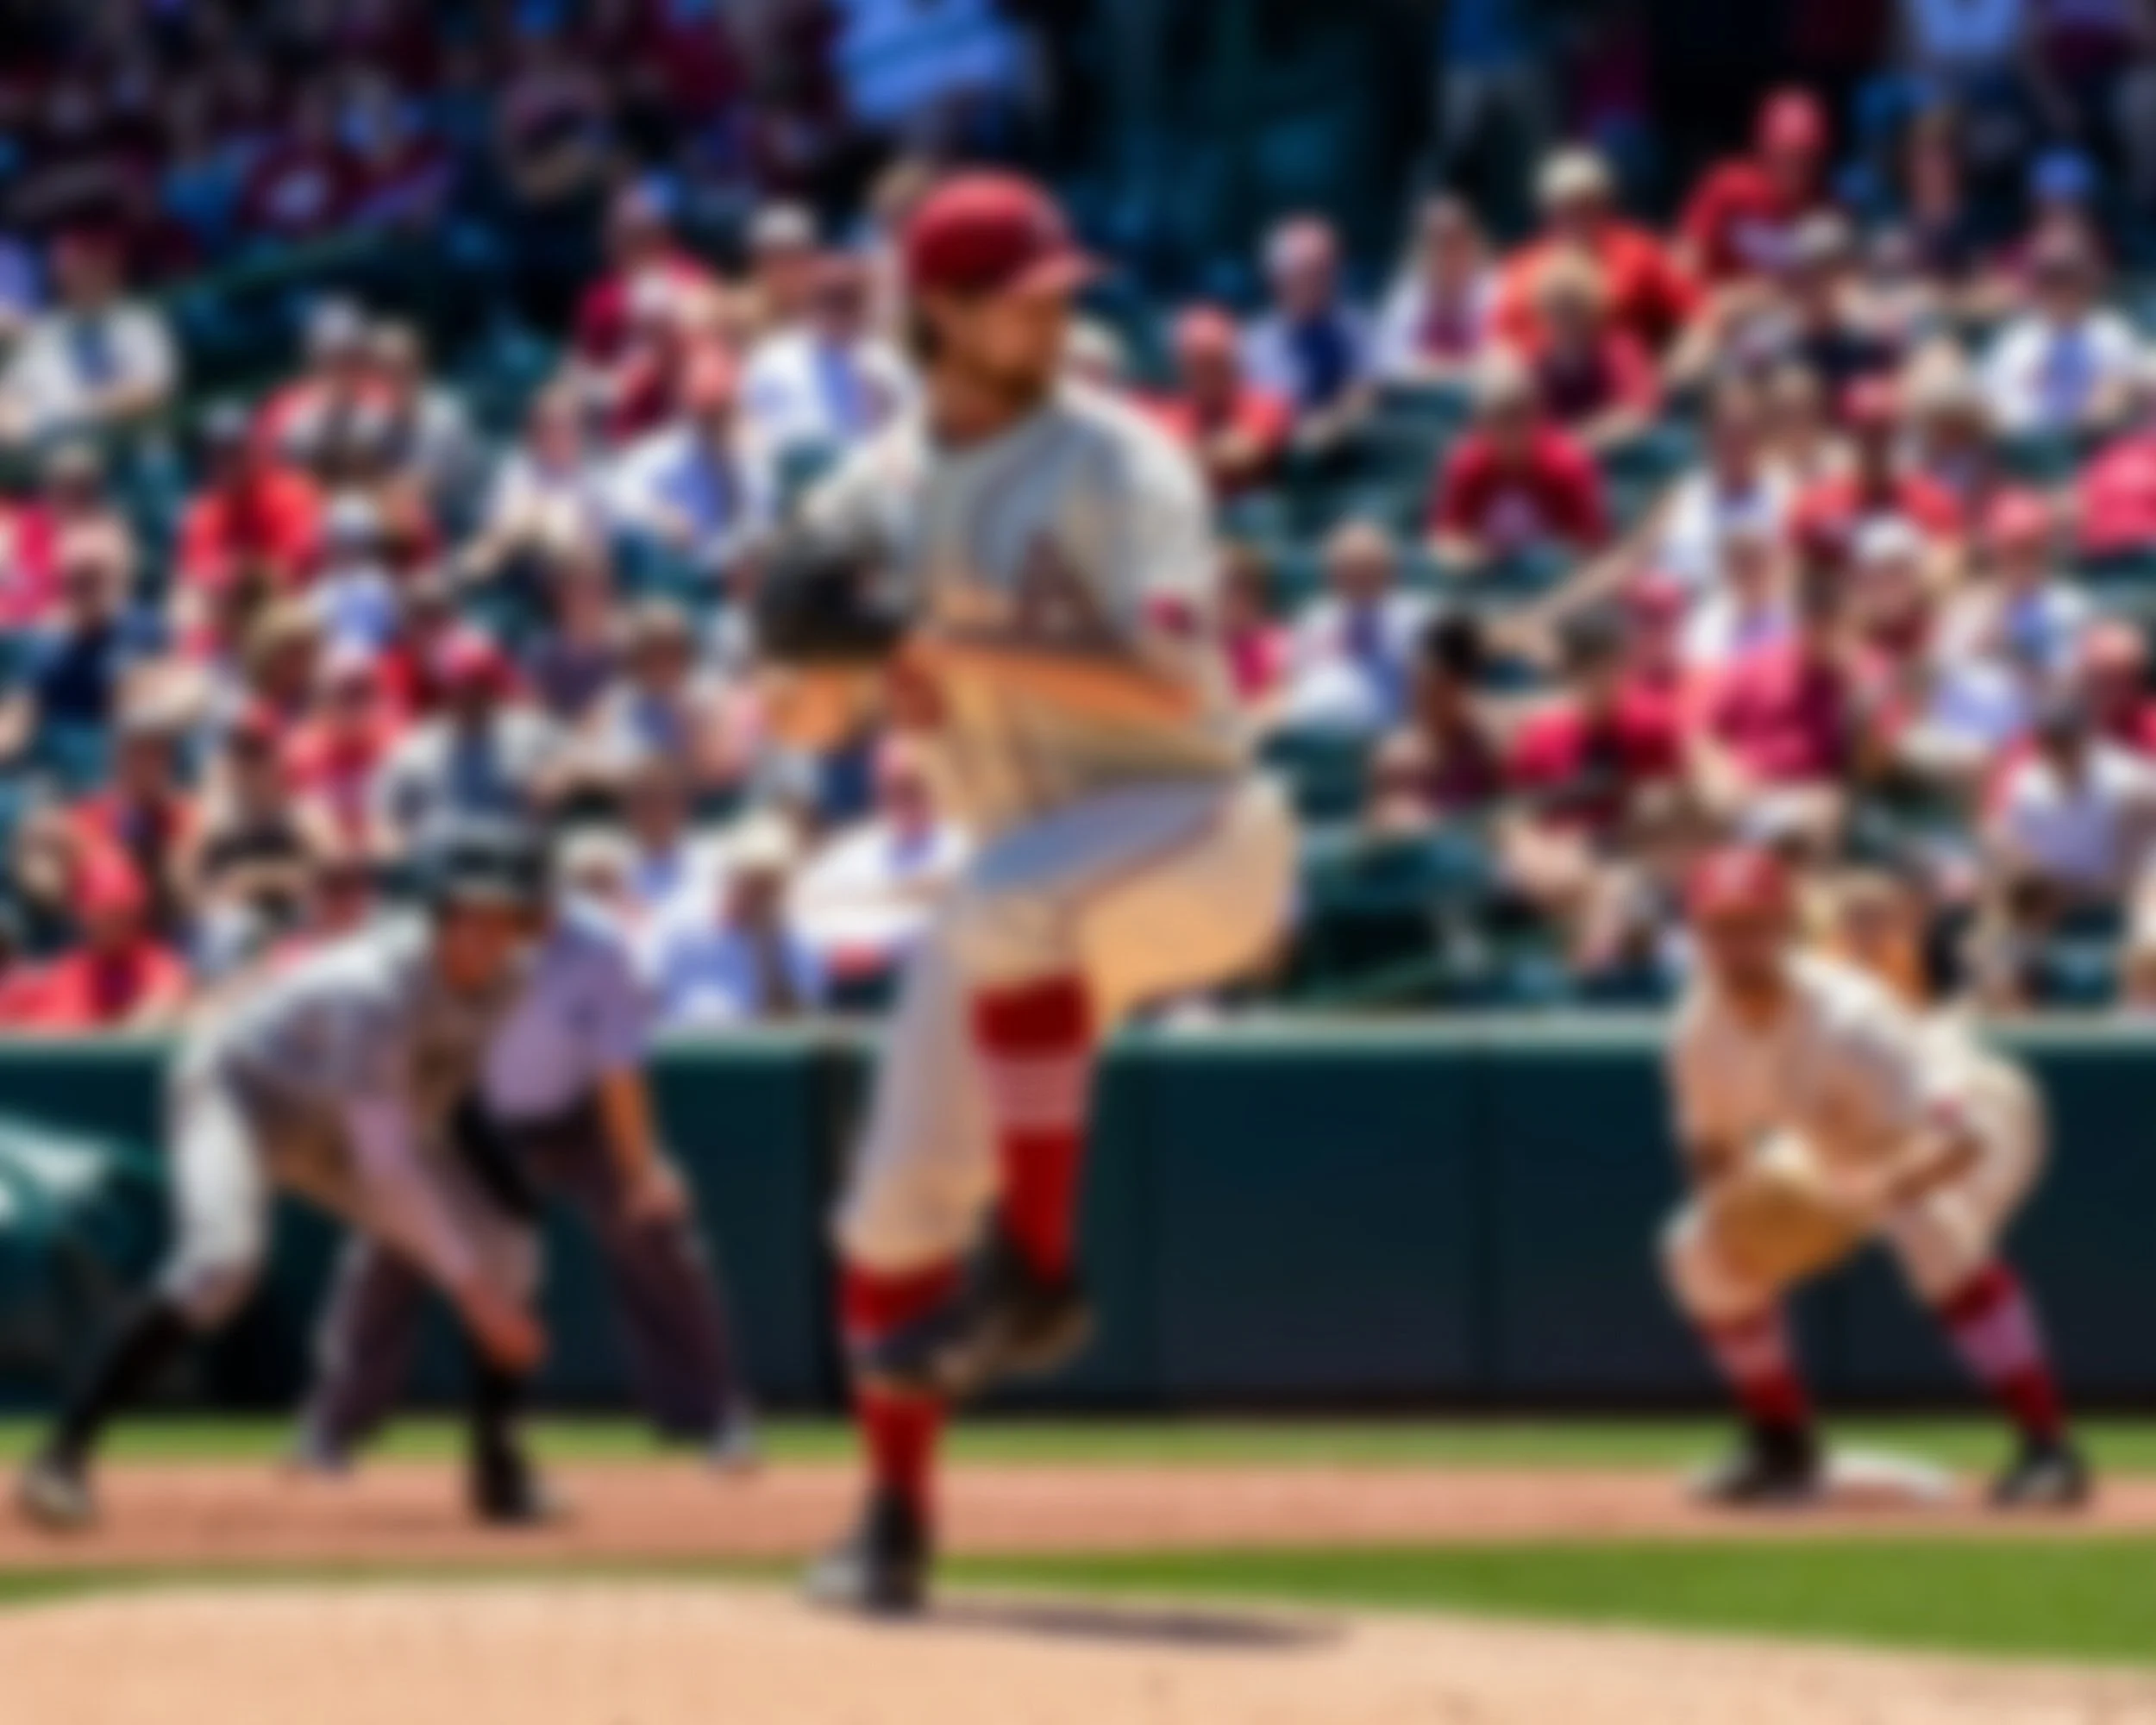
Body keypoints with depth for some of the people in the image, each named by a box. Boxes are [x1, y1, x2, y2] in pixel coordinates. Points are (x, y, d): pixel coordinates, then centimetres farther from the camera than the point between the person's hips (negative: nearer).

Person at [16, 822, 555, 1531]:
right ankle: (62, 1457, -31)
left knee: (504, 1257, -3)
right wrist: (470, 1285, -47)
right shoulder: (376, 987, -38)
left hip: (330, 1125, 7)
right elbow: (383, 1161, -43)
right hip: (240, 1089, -7)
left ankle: (499, 1470, 12)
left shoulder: (501, 980, -16)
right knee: (223, 1252, -35)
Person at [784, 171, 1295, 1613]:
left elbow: (1172, 682, -24)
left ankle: (1035, 1273, -30)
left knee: (1011, 902, -40)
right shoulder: (882, 494, 7)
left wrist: (964, 645, -30)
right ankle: (897, 1521, 11)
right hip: (1029, 859, 7)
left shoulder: (1115, 463, -11)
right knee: (901, 1196, -1)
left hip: (1195, 831, -7)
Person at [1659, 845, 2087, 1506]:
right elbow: (1711, 1138, -2)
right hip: (1846, 1150, 7)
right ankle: (1784, 1449, 15)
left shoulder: (1846, 1018, -40)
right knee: (1699, 1251, -2)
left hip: (1975, 1123, -7)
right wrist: (1722, 1207, -24)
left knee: (1938, 1229, -39)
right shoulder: (1703, 1028, -20)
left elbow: (1959, 1138, -46)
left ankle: (2047, 1447, -33)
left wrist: (1875, 1196, -62)